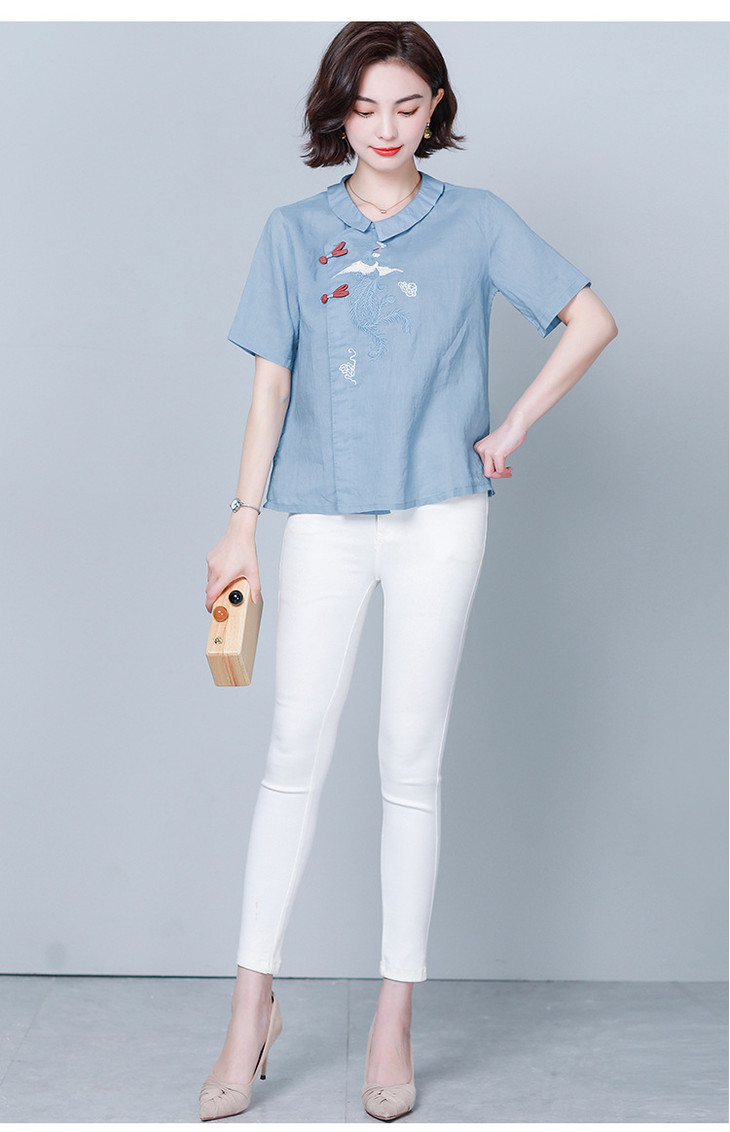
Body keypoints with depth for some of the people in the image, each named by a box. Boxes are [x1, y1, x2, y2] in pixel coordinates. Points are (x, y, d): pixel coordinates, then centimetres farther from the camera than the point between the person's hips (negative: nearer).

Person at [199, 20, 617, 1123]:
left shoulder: (475, 222, 8)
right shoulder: (295, 232, 11)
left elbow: (592, 319, 6)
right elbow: (271, 384, 7)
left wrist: (511, 430, 1)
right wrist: (243, 521, 0)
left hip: (438, 516, -1)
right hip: (323, 521, 1)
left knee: (412, 762, 2)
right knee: (296, 753, -2)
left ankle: (395, 1020, 12)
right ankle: (252, 1010, 8)